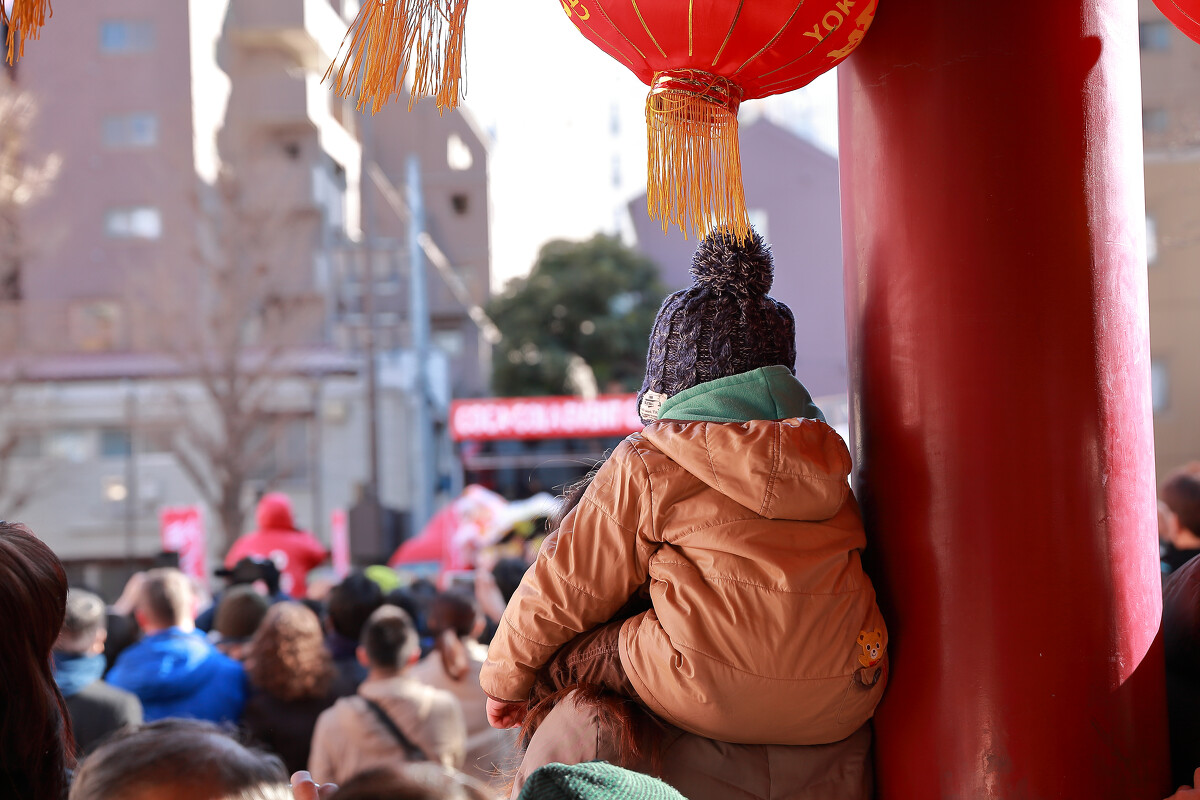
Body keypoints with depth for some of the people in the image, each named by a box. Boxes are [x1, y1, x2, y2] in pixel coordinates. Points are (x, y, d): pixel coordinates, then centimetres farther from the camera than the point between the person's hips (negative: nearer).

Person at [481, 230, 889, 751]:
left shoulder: (645, 466, 0)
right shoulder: (825, 458, 17)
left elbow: (567, 587, 7)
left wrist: (506, 679, 23)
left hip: (714, 698, -6)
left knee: (562, 654, 15)